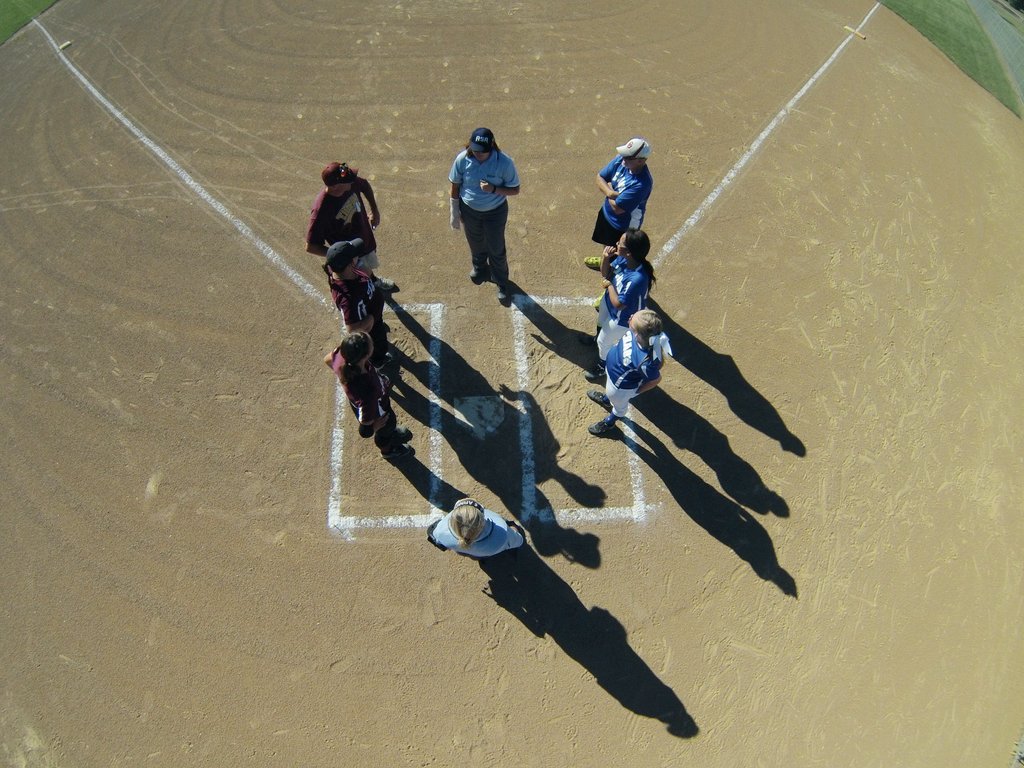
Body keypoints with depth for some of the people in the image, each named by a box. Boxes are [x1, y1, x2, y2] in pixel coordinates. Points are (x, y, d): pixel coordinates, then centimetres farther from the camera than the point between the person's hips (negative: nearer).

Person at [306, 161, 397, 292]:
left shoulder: (351, 183, -23)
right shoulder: (321, 210, -39)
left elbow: (365, 185, 3)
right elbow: (310, 247, -33)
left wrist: (375, 210, -2)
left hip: (367, 240, 6)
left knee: (368, 267, 36)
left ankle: (374, 281, 68)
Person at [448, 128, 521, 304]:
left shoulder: (505, 163, -26)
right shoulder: (462, 159, -21)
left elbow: (515, 190, -15)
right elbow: (455, 186, -6)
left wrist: (494, 189, -32)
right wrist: (454, 213, 1)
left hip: (495, 212, -2)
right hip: (469, 210, 2)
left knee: (497, 250, 13)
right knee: (476, 244, 26)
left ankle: (501, 283, 39)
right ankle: (480, 268, 59)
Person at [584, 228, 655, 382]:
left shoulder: (637, 279, -45)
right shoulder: (623, 259, -24)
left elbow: (619, 304, -34)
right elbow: (606, 274, -6)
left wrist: (609, 285, -22)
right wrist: (606, 258, -25)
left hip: (622, 319, -7)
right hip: (608, 302, 7)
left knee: (604, 342, 20)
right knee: (601, 324, 38)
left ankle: (602, 368, 51)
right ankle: (598, 340, 74)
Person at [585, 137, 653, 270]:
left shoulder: (642, 183, -38)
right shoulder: (620, 160, -18)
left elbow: (617, 207, -34)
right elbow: (600, 177, -7)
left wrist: (610, 195, -16)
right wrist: (610, 192, -26)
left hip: (624, 225, -8)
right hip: (606, 212, 8)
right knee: (607, 243, 35)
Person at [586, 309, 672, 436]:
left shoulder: (646, 362, -49)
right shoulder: (641, 332, -33)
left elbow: (656, 379, -24)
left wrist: (637, 391, -11)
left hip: (621, 386, -6)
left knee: (619, 405, 32)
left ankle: (609, 422, 67)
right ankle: (606, 399, 79)